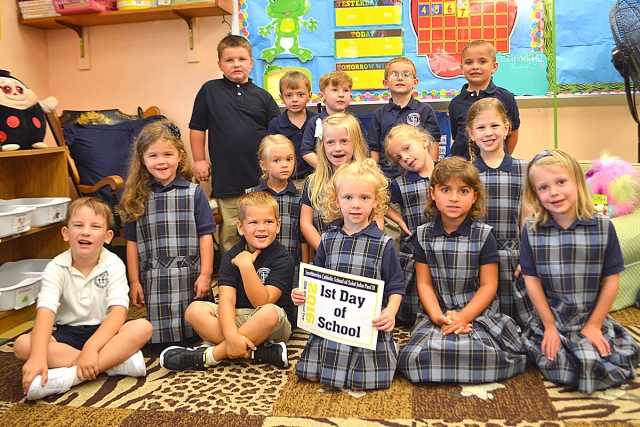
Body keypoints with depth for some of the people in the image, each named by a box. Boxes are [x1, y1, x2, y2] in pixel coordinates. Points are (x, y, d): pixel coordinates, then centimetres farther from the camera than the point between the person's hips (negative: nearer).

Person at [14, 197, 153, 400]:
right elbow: (45, 311, -24)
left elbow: (118, 311, -22)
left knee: (143, 327, -29)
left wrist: (91, 347, -37)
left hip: (104, 332, -1)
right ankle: (118, 361, -29)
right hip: (67, 334, 2)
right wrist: (38, 355, -40)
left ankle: (68, 376, -33)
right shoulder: (56, 268, -10)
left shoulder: (114, 265, -12)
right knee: (22, 345, -26)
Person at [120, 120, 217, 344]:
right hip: (154, 282, 2)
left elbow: (205, 235, 0)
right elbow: (132, 242, 9)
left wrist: (205, 275, -5)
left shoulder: (194, 193, 1)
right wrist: (134, 281, 7)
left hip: (189, 279, -1)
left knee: (193, 332, 4)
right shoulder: (137, 197, 8)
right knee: (159, 337, 4)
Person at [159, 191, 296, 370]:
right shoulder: (231, 257, -3)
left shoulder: (283, 259, -13)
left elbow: (263, 302, -21)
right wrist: (232, 335, -33)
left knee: (269, 313, -37)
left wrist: (246, 264, -29)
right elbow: (226, 299, -16)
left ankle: (209, 355, -23)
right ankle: (260, 352, -26)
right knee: (195, 310, -19)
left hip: (275, 327, -3)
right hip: (236, 318, 4)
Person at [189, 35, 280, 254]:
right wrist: (199, 160, 4)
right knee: (230, 230, 5)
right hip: (226, 177, -1)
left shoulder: (262, 96, 6)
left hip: (260, 177, 2)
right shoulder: (209, 90, 4)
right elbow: (197, 128, 8)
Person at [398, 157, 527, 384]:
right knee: (414, 357, -24)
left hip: (478, 312, -1)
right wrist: (438, 317, -13)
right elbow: (424, 284, 2)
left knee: (487, 356, -31)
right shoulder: (423, 235, 4)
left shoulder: (483, 235, -2)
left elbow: (488, 286, -3)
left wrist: (464, 317, -15)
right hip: (437, 314, 2)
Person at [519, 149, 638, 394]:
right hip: (550, 320, -1)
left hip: (593, 321, 1)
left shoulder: (603, 227, -8)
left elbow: (611, 279, -4)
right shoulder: (532, 230, -8)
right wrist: (550, 326, -6)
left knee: (615, 369, -13)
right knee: (560, 369, -19)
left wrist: (594, 325, -5)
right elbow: (531, 280, -6)